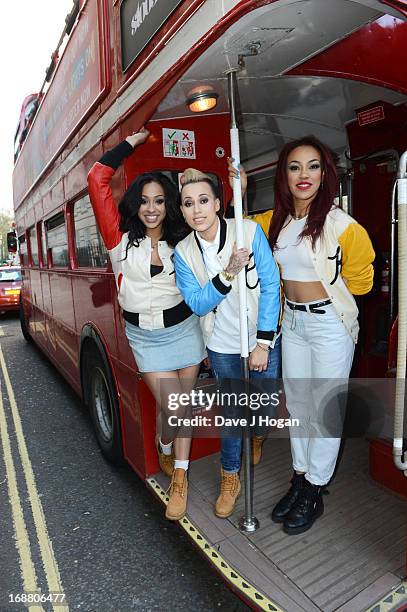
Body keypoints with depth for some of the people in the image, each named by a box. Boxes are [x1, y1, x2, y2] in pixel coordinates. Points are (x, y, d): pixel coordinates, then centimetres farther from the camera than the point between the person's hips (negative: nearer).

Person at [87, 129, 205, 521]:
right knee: (171, 407, 1)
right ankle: (164, 446, 37)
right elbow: (97, 179, -10)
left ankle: (179, 477, 27)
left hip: (183, 329, 2)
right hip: (145, 337, -1)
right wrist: (133, 142, -2)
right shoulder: (121, 238, -6)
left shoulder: (181, 243, 0)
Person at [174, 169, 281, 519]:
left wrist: (263, 343, -14)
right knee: (232, 412, 10)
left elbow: (270, 285, -14)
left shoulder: (250, 231, -14)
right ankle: (230, 479, 34)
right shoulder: (183, 252, -7)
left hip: (262, 341, 0)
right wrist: (227, 274, -28)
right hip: (222, 348, 1)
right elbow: (197, 304, -11)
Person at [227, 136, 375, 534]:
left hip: (330, 323, -5)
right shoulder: (275, 221, 4)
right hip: (292, 322, 6)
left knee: (325, 409, 5)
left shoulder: (337, 222, -12)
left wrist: (327, 288, 2)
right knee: (297, 404, 14)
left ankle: (314, 493, 22)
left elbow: (359, 276, -2)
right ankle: (300, 479, 31)